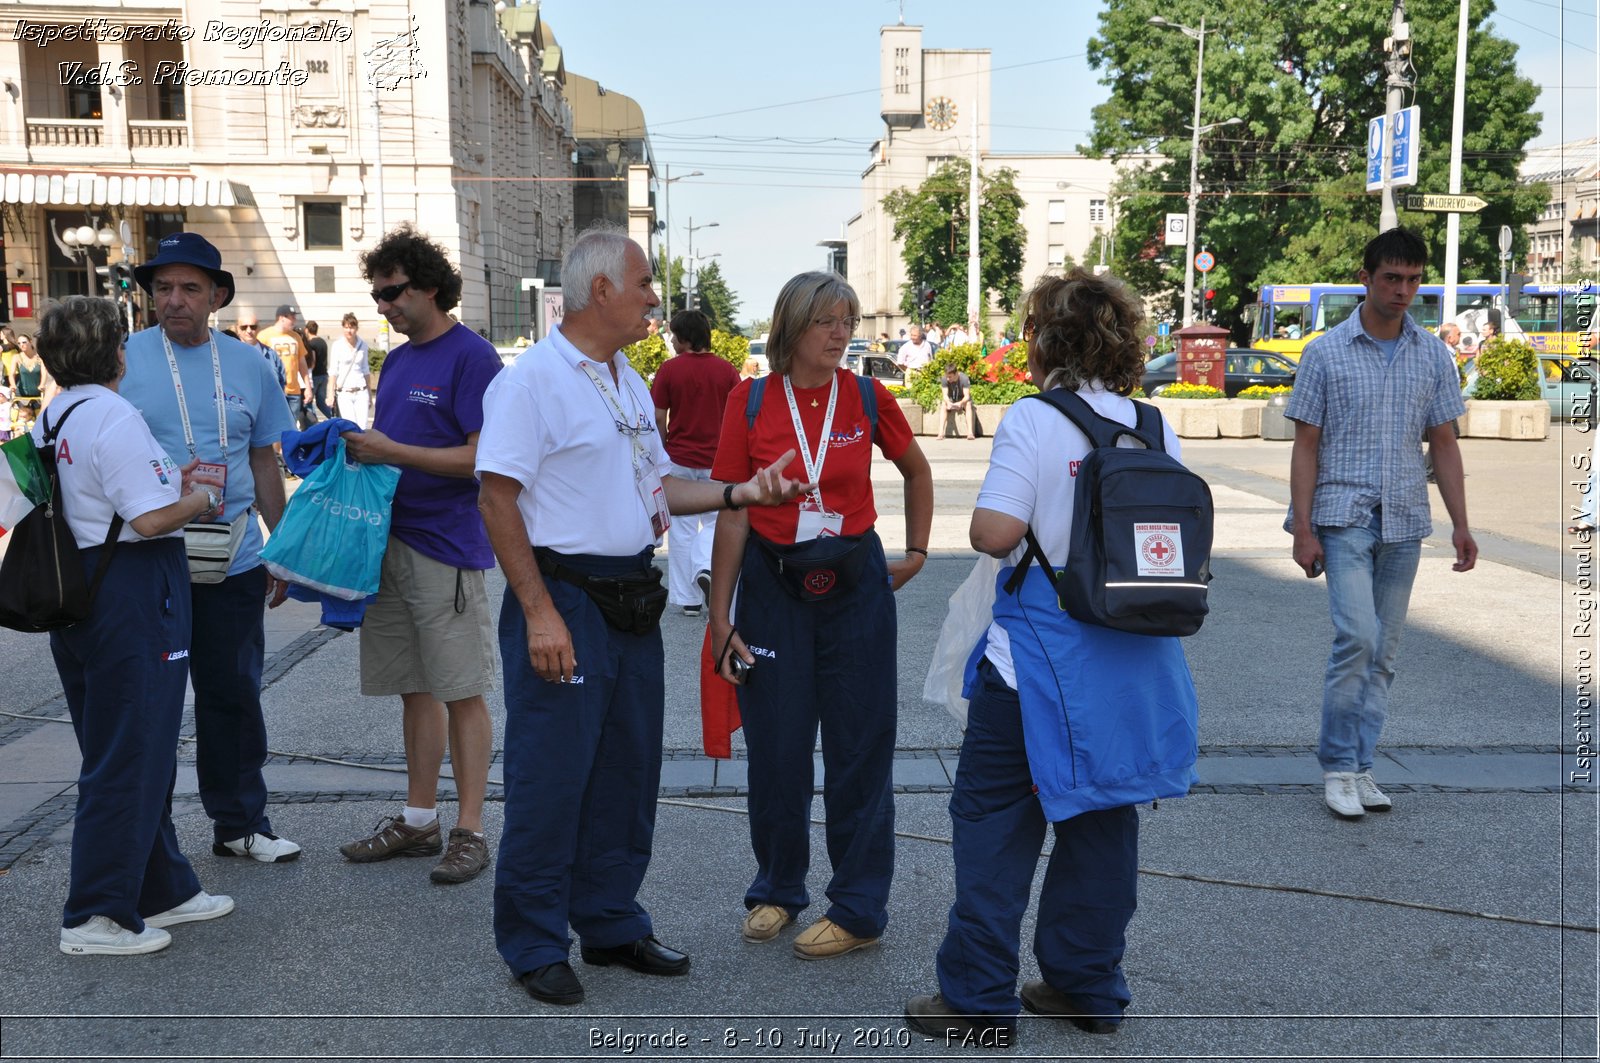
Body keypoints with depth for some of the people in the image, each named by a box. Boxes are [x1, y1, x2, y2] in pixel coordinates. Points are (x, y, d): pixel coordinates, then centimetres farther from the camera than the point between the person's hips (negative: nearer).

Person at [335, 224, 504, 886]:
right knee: (415, 689, 14)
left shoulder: (471, 356, -10)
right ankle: (418, 821, 24)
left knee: (462, 694, -1)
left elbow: (482, 458, -16)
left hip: (447, 547, -8)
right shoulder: (396, 361, 16)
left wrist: (391, 452, -15)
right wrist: (356, 447, 1)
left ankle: (470, 832, 7)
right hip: (391, 540, 8)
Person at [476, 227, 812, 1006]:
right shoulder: (531, 380, -12)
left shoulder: (630, 383, 15)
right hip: (563, 599, -8)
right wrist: (539, 612, -21)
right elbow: (498, 498, -17)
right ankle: (534, 947, 15)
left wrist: (737, 493, 5)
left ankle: (611, 925, 30)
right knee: (550, 780, 0)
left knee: (628, 772, 15)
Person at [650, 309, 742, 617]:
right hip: (716, 461, 1)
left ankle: (687, 598, 12)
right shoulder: (726, 371, -2)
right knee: (713, 521, 15)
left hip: (679, 459, -1)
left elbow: (658, 418, -5)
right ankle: (705, 569, -13)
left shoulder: (669, 369, -6)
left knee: (682, 527, 9)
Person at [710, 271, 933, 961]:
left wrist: (917, 551, 14)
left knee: (860, 747, 4)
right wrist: (720, 617, -3)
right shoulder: (750, 402, -4)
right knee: (775, 746, 9)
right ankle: (777, 891, 29)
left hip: (855, 585, 0)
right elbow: (732, 515, -3)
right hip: (772, 584, 0)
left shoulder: (868, 399, -2)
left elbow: (916, 471, 17)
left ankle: (858, 910, 16)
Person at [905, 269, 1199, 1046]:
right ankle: (1089, 988, 27)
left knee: (992, 822, 6)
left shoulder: (1034, 421, -13)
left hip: (1040, 659, -6)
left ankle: (977, 1000, 12)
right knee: (1103, 819, 16)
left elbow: (994, 532, -20)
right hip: (1131, 660, 6)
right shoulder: (1156, 429, 5)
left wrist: (985, 525, 2)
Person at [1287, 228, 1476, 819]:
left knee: (1383, 653, 7)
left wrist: (1460, 524, 5)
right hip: (1344, 518, -4)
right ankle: (1337, 765, -1)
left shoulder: (1433, 356, 9)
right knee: (1357, 638, -15)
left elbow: (1443, 444, 12)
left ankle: (1358, 766, 16)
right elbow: (1306, 445, -2)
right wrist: (1303, 531, -8)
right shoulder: (1326, 353, -1)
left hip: (1404, 524, 4)